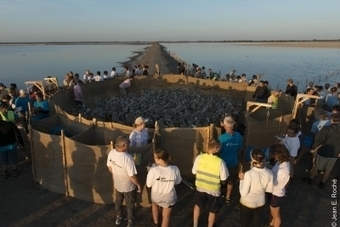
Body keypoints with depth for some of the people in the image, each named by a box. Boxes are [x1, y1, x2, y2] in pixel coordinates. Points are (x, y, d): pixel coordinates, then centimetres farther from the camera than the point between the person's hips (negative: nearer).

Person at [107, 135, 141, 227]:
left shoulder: (111, 153, -18)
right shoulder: (128, 158, -37)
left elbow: (109, 167, -1)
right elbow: (132, 176, -27)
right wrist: (138, 184, -9)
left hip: (117, 184, 6)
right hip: (128, 187, -5)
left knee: (118, 201, 31)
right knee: (130, 205, 21)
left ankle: (118, 218, 53)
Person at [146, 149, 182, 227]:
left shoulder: (153, 170, -30)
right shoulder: (175, 169, -23)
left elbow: (148, 185, -16)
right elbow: (177, 182, -5)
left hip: (156, 197, 0)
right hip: (169, 198, 0)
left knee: (154, 203, 36)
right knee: (166, 217, 21)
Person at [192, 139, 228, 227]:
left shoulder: (199, 157, -18)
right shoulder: (220, 162, -26)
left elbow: (194, 172, -4)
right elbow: (223, 180, -16)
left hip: (200, 187, 3)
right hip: (214, 190, -3)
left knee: (197, 205, 29)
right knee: (212, 211, 22)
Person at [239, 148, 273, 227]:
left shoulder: (249, 174, -33)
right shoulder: (269, 173, -17)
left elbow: (243, 193, -24)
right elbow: (269, 190, -2)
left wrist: (242, 179, -15)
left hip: (247, 204, -4)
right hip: (260, 203, 4)